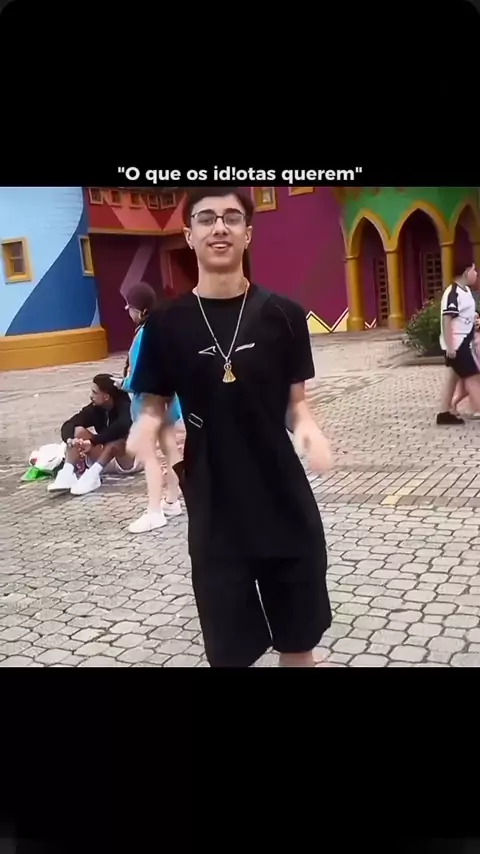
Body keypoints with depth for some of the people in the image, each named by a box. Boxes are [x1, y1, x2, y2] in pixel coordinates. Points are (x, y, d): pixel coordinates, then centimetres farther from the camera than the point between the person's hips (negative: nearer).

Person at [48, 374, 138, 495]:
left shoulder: (124, 407, -18)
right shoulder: (94, 408, -3)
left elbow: (121, 426, -41)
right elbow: (68, 425, -14)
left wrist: (92, 442, -43)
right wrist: (70, 440, -36)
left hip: (129, 460, -6)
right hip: (103, 461, 6)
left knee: (117, 436, -34)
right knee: (78, 430, -14)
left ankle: (92, 475, -44)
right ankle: (67, 474, -33)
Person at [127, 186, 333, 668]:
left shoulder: (283, 315, -2)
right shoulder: (166, 325, -3)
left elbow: (295, 400, 6)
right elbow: (154, 405, 5)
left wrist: (308, 428, -15)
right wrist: (144, 431, -17)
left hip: (286, 503, 1)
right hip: (214, 511, 0)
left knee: (299, 638, 16)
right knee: (229, 649, 10)